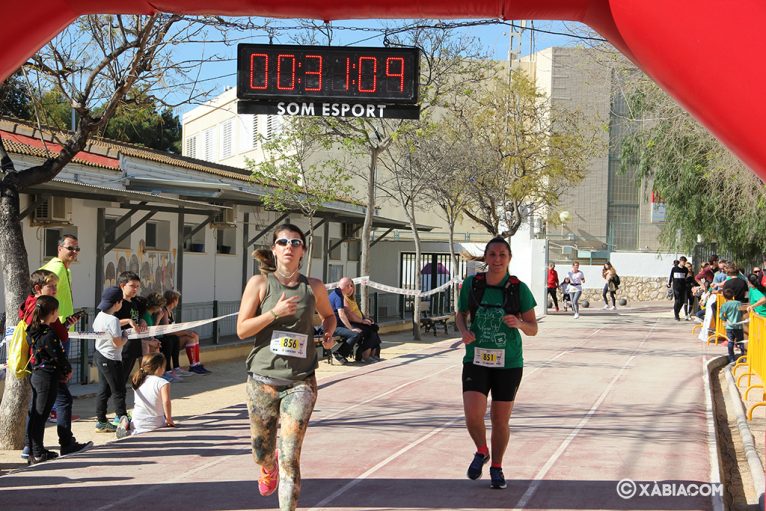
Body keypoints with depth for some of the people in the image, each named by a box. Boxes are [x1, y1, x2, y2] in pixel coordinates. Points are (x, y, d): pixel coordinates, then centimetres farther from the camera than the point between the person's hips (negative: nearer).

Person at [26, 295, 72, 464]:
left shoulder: (32, 332, 7)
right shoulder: (49, 335, -19)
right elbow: (59, 357, -16)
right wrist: (68, 370, 4)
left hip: (35, 375, 9)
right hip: (48, 377, -9)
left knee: (34, 414, 12)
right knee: (40, 415, -4)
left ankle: (34, 452, 19)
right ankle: (38, 454, 1)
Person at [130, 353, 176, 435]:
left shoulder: (138, 382, 9)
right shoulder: (163, 383, -10)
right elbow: (166, 402, -21)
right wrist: (169, 419, -9)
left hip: (137, 422, 6)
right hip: (155, 423, -6)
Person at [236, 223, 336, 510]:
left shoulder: (313, 287, 4)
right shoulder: (260, 283, -2)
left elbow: (328, 315, 24)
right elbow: (242, 330, -6)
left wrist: (328, 333, 3)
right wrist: (275, 312, -18)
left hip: (300, 382, 0)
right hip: (263, 379, 0)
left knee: (290, 458, -12)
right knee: (261, 454, 16)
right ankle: (270, 468, 54)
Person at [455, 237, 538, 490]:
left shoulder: (519, 289, -7)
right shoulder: (471, 284, -3)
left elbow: (533, 328, -1)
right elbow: (460, 314, 13)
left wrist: (519, 323, -24)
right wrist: (464, 332, -9)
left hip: (508, 364, 0)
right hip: (476, 361, 0)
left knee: (500, 420, 7)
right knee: (473, 415, -15)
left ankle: (496, 467, 33)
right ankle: (481, 452, 18)